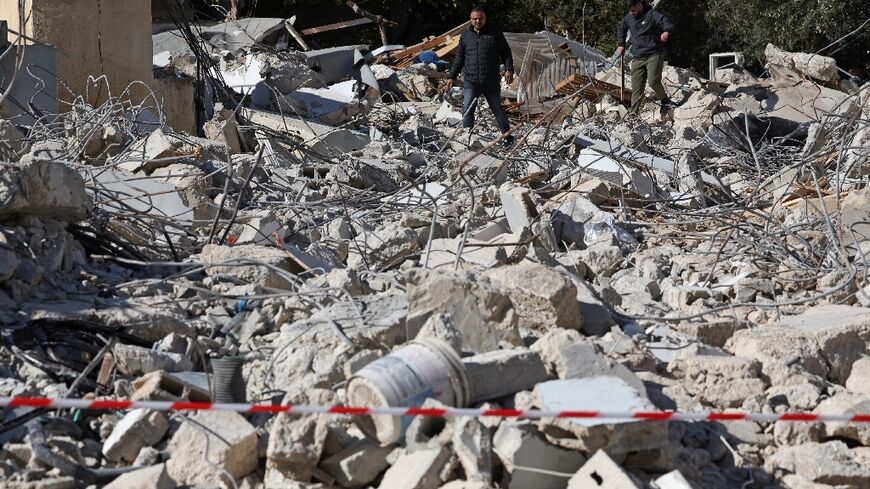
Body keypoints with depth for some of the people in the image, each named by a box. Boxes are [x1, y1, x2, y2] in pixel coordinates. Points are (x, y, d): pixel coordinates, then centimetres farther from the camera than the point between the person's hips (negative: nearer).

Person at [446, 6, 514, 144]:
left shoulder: (495, 34, 1)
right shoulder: (465, 36, 9)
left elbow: (506, 53, 4)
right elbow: (459, 59, 15)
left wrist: (508, 69, -11)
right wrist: (452, 77, 12)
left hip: (491, 82, -2)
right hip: (471, 82, 2)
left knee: (497, 109, 8)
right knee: (467, 111, -3)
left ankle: (507, 136, 22)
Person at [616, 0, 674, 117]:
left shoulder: (652, 14, -9)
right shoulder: (629, 18, 11)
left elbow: (667, 22, -21)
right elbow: (622, 27, 32)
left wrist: (666, 31, -43)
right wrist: (621, 44, 25)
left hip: (654, 55, -6)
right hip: (637, 58, 6)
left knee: (653, 82, -21)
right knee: (636, 88, -1)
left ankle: (665, 101, 4)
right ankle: (633, 113, -2)